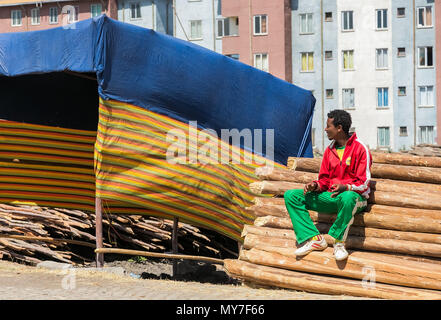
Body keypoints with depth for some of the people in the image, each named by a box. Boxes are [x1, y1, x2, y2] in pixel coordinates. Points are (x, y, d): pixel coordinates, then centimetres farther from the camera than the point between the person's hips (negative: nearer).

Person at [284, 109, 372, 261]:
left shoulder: (360, 149, -7)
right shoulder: (329, 150, 14)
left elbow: (363, 183, -11)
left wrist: (345, 187, -29)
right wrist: (316, 186, -6)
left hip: (354, 196, -7)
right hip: (331, 197, 7)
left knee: (347, 197, -46)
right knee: (291, 195, -6)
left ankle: (338, 241, -25)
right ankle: (314, 239, -18)